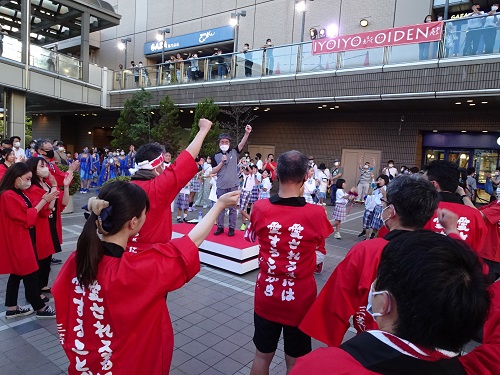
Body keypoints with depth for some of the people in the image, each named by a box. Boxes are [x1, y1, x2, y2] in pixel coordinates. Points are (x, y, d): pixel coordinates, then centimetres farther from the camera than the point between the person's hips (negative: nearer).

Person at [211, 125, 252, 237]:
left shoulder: (234, 152, 4)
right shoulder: (216, 156, 3)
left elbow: (242, 144, -12)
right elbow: (213, 171, -2)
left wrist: (247, 133, -27)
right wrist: (222, 162, -13)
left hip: (233, 185, 0)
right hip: (221, 186, 1)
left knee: (232, 207, 6)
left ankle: (232, 228, 14)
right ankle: (220, 227, 19)